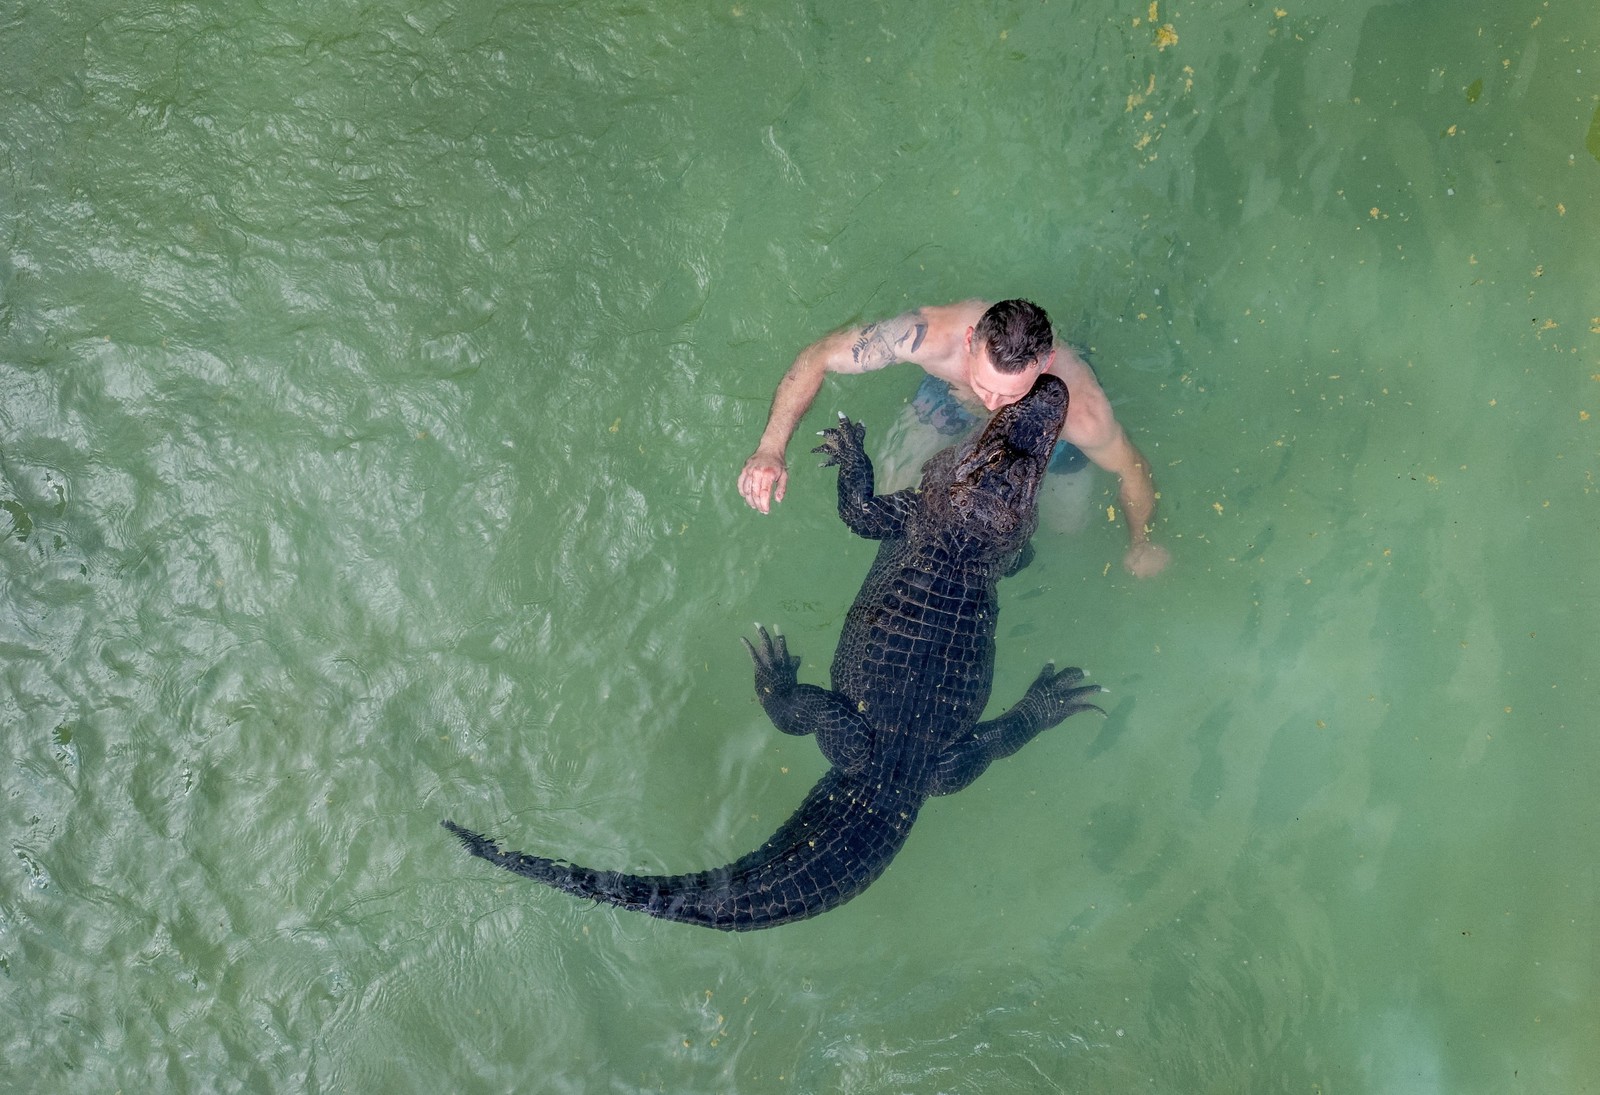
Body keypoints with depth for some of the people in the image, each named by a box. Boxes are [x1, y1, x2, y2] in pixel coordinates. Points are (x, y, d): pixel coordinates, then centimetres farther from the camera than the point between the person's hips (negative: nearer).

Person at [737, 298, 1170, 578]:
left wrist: (1141, 546, -11)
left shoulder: (1080, 409, -46)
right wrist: (771, 448, -46)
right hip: (950, 394, 1)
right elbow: (821, 356, -36)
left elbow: (1132, 470, -24)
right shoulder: (935, 334, -46)